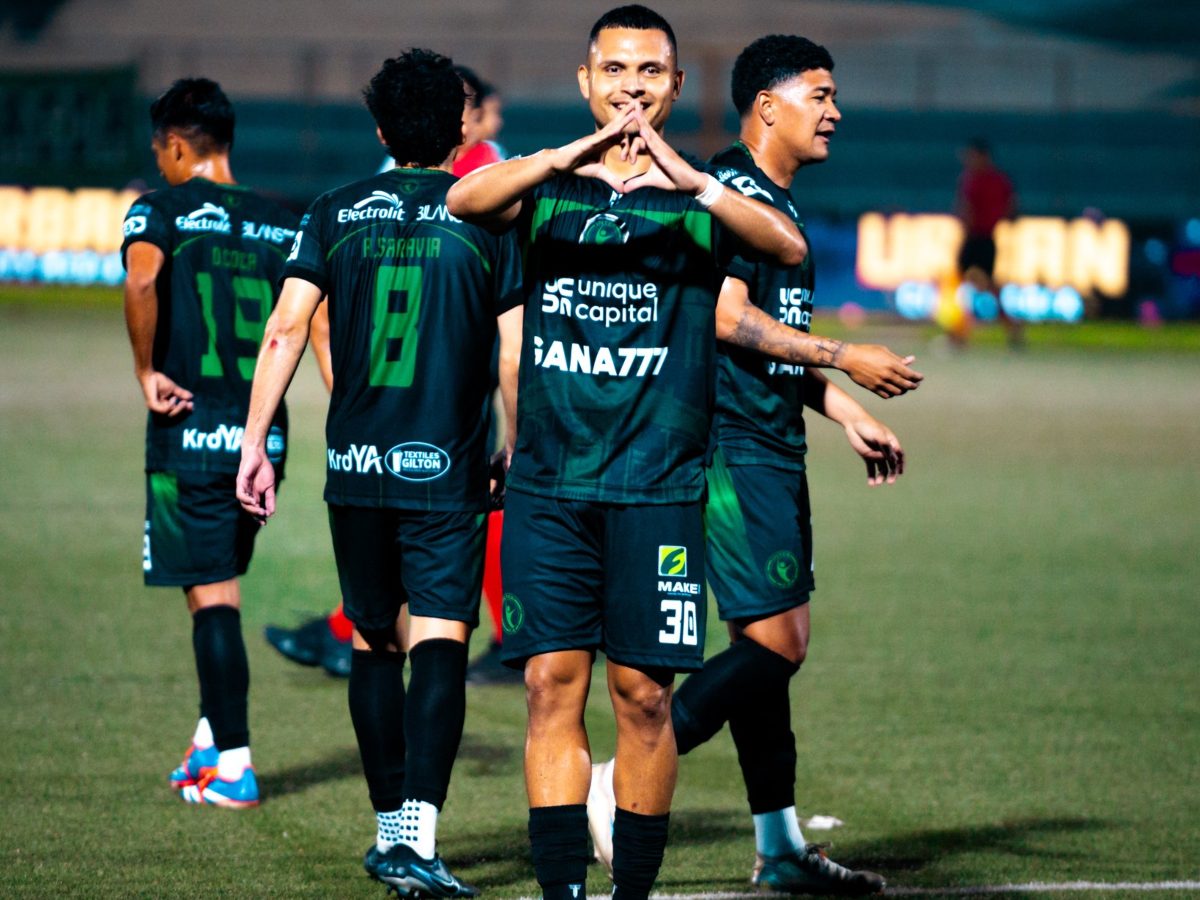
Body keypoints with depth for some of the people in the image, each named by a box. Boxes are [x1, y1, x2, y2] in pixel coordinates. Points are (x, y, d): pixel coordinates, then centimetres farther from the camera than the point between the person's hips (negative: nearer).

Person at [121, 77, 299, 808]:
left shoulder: (161, 211, -3)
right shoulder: (282, 223, 10)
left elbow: (141, 283, -23)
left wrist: (148, 374, -14)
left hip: (191, 432, -4)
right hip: (266, 433, 4)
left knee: (212, 596, -2)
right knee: (219, 585, 19)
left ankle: (233, 767, -4)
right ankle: (211, 742, 23)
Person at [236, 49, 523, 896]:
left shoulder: (337, 213, 5)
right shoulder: (489, 219, 0)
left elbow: (287, 329, -2)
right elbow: (516, 359, -1)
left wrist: (256, 443, 1)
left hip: (355, 468, 3)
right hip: (446, 472, -3)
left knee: (374, 643, 16)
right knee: (439, 642, -7)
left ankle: (390, 828, 24)